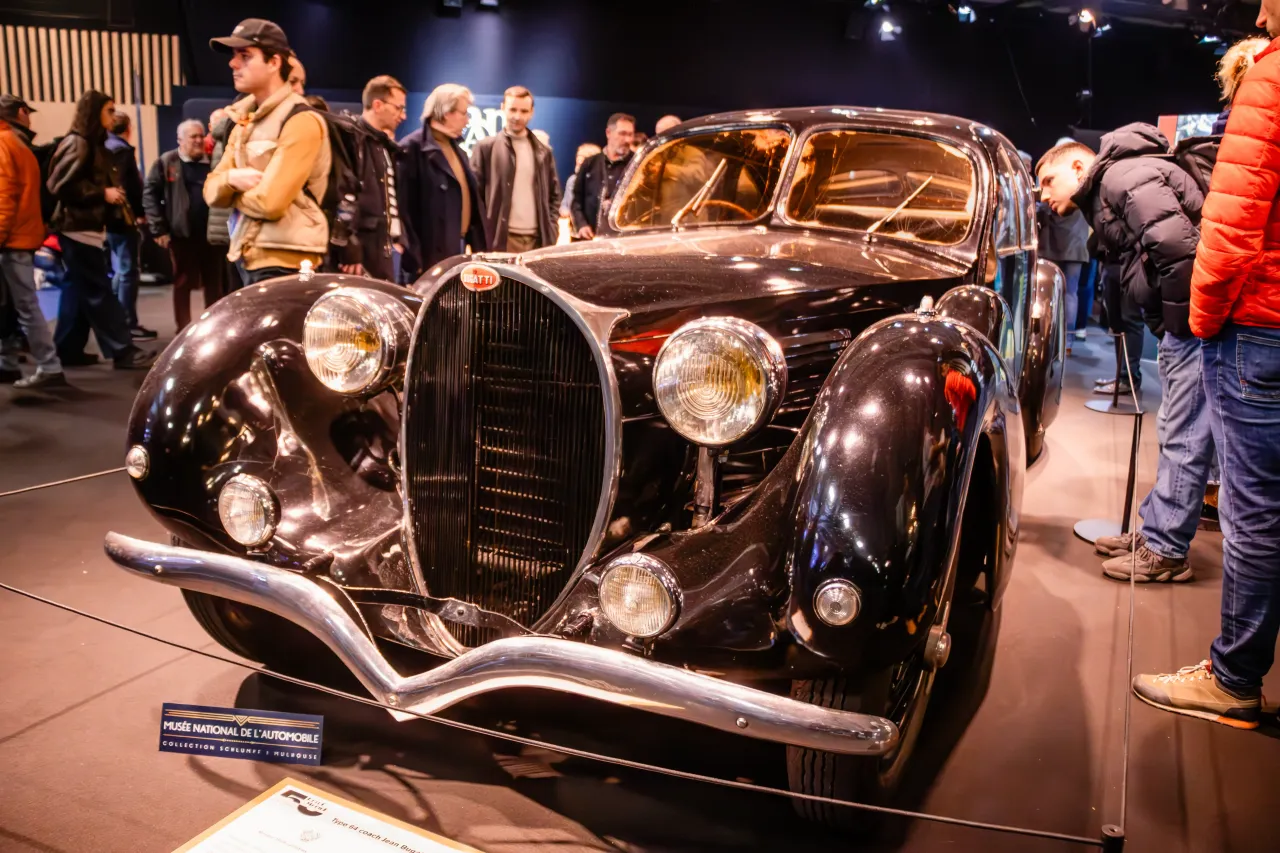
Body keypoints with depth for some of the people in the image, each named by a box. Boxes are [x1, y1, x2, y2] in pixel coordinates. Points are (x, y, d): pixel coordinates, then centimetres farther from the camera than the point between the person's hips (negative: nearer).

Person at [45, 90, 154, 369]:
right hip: (79, 227, -10)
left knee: (78, 289, 11)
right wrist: (103, 194, -17)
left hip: (85, 226, 10)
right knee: (98, 291, -9)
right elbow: (61, 184, -19)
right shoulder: (77, 143, -12)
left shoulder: (91, 143, 18)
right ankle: (122, 351, -10)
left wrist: (111, 193, 6)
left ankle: (68, 349, 16)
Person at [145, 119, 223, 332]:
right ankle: (183, 329, 14)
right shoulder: (166, 163, 0)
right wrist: (159, 229, -7)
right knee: (183, 283, 7)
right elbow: (150, 194, -2)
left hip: (209, 233, 2)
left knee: (214, 282, 9)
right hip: (182, 234, -2)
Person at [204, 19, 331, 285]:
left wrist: (234, 193, 0)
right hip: (253, 258, 9)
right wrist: (231, 179, -11)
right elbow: (212, 193, 12)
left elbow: (270, 202, -21)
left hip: (285, 261, -9)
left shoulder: (302, 121, -12)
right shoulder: (245, 123, 16)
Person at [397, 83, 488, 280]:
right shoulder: (413, 148, -12)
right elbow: (405, 208, -16)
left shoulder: (455, 148, 16)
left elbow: (470, 196, 19)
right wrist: (413, 258, -19)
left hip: (458, 249, 8)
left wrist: (477, 245, 12)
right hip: (430, 255, -8)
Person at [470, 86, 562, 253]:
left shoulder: (543, 152, 14)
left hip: (538, 239, 4)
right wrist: (483, 236, -7)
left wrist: (550, 230, 5)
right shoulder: (485, 148, 3)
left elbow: (554, 194, 19)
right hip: (500, 239, -3)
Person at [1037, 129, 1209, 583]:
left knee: (1184, 438, -3)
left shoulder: (1124, 175, -9)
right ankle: (1154, 532, 27)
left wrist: (1178, 318, -16)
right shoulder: (1103, 202, 21)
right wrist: (1165, 328, 7)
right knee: (1176, 435, 16)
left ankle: (1165, 552, 5)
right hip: (1184, 321, 10)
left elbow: (1175, 243, -24)